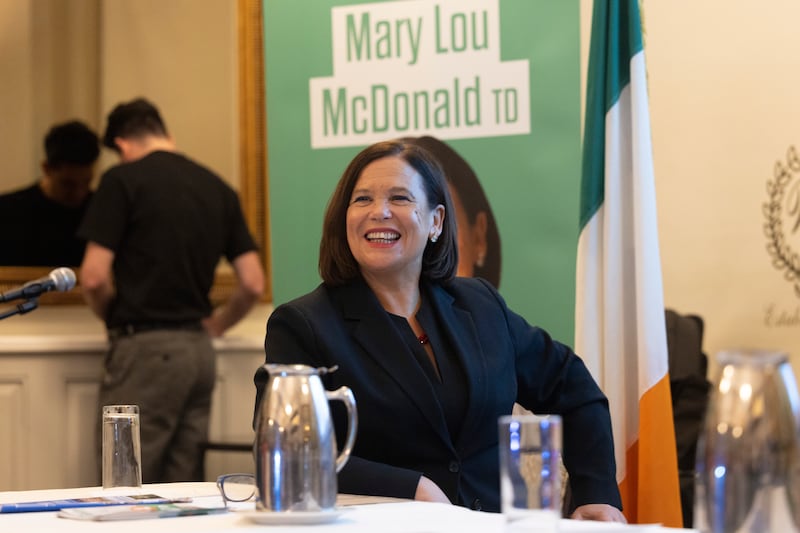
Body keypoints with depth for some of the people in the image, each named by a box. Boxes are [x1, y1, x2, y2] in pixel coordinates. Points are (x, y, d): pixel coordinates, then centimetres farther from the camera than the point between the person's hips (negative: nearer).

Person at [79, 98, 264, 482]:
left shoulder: (122, 180, -5)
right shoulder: (219, 189, 12)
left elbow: (95, 278, -9)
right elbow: (253, 284, 9)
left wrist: (114, 320, 10)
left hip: (145, 349, -6)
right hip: (199, 350, 6)